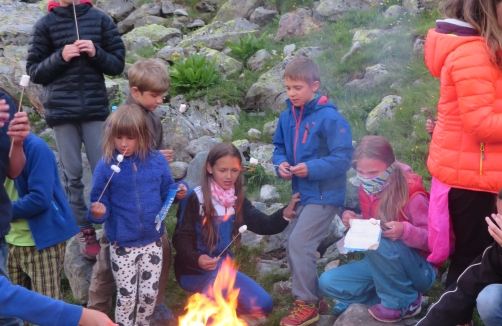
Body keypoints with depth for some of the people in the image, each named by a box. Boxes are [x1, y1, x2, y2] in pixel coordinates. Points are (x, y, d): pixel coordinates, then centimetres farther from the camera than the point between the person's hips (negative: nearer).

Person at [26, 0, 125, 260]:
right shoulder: (45, 24, 3)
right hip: (61, 110, 0)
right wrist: (60, 57, -13)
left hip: (95, 108, 0)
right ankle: (85, 231, 14)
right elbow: (33, 71, 2)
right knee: (72, 175, 5)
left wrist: (96, 53, -13)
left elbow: (117, 64, 5)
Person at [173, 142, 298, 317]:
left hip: (223, 266, 6)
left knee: (263, 305, -1)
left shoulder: (237, 200, 4)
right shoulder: (196, 198, -14)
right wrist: (197, 259, -34)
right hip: (195, 269, -6)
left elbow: (262, 224, -3)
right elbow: (181, 237, -15)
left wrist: (284, 214, -22)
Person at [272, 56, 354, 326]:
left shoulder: (329, 118, -17)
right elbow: (279, 147, 17)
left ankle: (306, 304, 3)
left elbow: (344, 158, -19)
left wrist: (312, 169, -27)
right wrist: (281, 164, -4)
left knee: (299, 244, -13)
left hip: (324, 195, -8)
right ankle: (315, 299, 29)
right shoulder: (287, 117, 5)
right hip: (302, 193, 8)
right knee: (296, 248, 12)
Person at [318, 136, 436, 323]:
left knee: (379, 242, -36)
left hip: (420, 271, -6)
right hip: (381, 266, 7)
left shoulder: (412, 195, -22)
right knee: (328, 282, -9)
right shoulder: (367, 190, -2)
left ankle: (405, 302, -13)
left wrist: (405, 231, -38)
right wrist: (354, 220, -10)